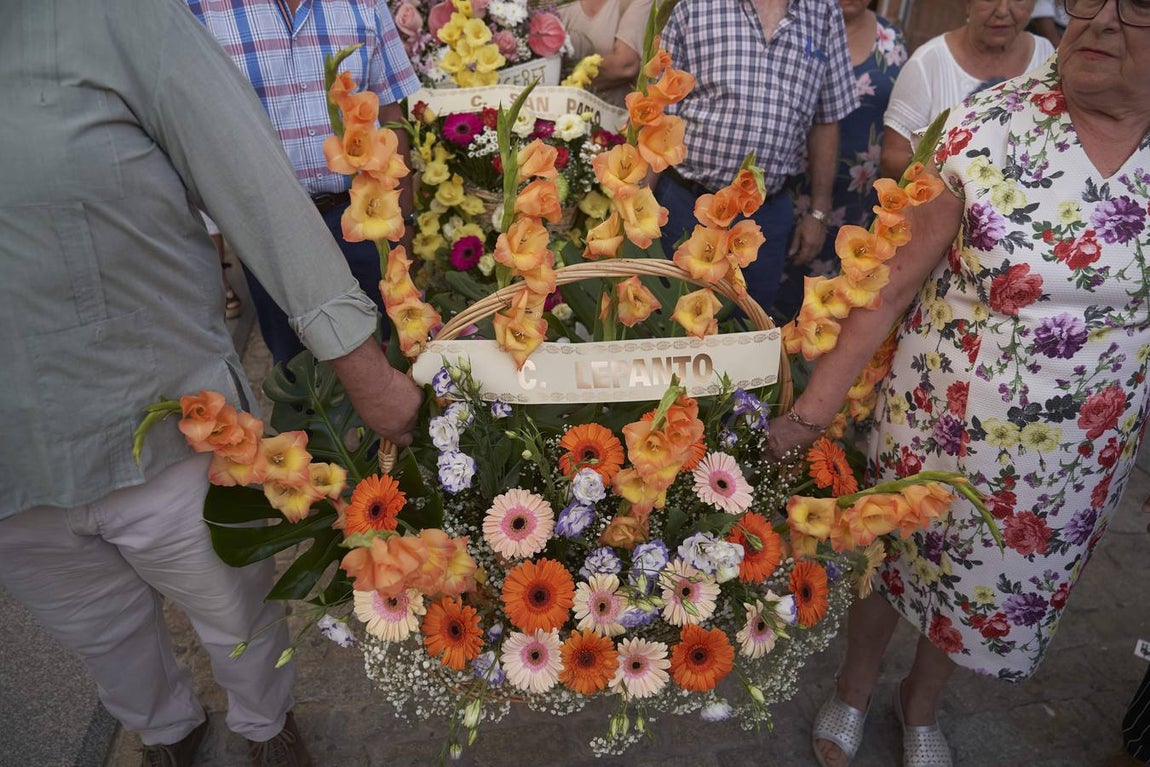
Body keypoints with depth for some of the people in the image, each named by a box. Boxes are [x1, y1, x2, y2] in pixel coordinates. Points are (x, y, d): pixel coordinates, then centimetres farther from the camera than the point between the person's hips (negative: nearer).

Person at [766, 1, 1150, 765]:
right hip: (935, 425, -2)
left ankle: (922, 705, 53)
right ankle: (855, 689, 49)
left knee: (993, 588, 22)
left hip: (1074, 464, 3)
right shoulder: (990, 124, -15)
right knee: (886, 555, 18)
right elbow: (894, 279, -16)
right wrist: (813, 407, -17)